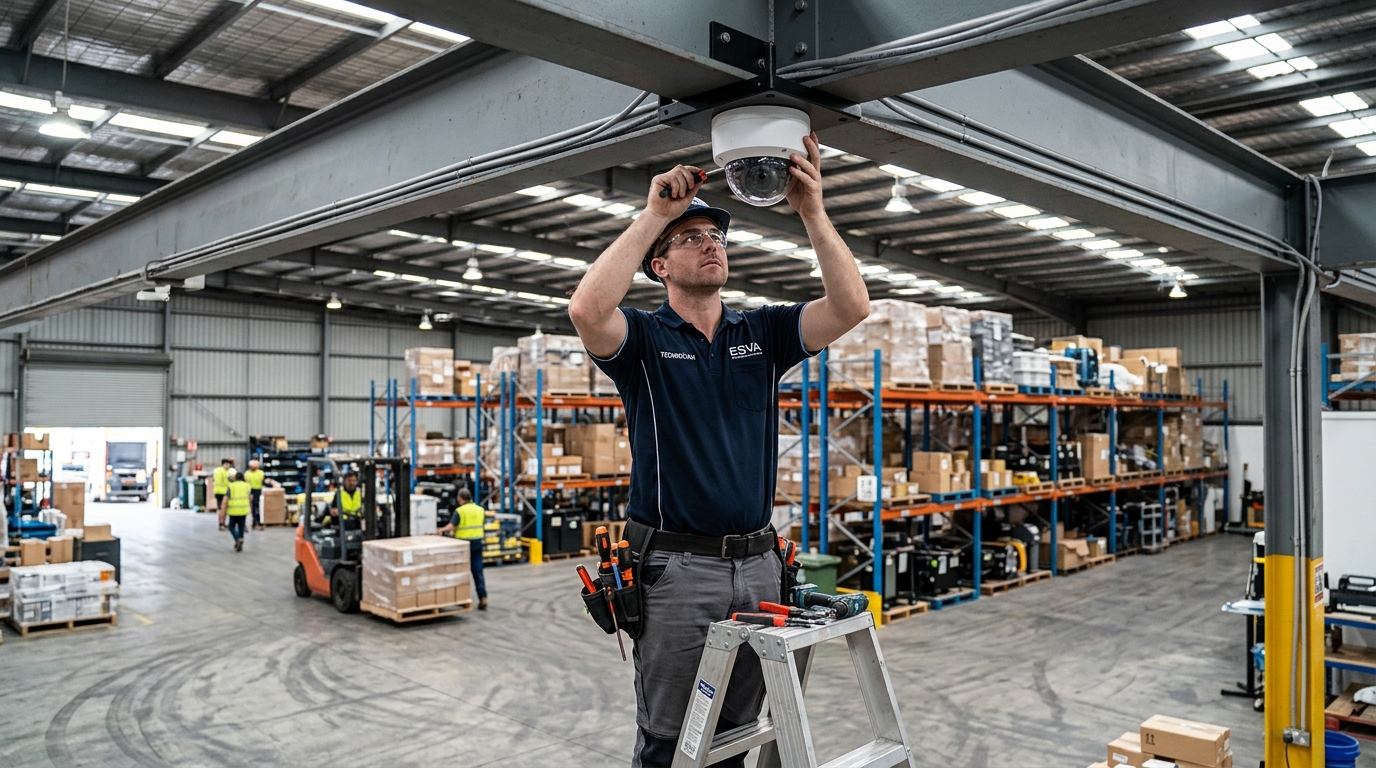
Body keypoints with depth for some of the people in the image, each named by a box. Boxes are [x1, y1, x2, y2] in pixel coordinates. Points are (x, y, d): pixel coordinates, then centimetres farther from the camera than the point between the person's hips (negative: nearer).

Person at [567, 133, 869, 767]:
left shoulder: (763, 332, 9)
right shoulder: (644, 337, -1)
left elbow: (851, 305, -5)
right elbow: (587, 309, -24)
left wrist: (812, 212, -15)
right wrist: (654, 214, -21)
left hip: (756, 565, 4)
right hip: (675, 568, -4)